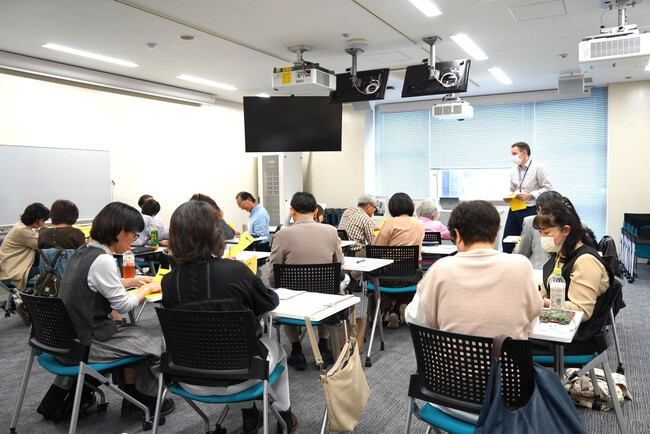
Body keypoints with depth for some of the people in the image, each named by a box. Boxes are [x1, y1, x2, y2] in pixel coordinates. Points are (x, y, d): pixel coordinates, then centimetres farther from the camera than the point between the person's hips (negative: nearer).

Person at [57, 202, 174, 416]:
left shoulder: (82, 251, 5)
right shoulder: (102, 260, -24)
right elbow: (123, 305, -18)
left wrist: (132, 282, 15)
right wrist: (147, 288, -1)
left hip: (71, 336, 10)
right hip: (87, 346, -9)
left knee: (134, 334, 24)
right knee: (159, 339, 3)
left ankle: (132, 397, 30)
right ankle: (148, 398, 24)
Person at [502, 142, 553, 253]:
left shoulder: (538, 167, -7)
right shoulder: (514, 170, 11)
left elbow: (548, 188, -10)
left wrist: (529, 195, -17)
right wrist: (508, 197, 0)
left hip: (531, 210, -6)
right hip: (514, 210, 6)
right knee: (507, 243, 5)